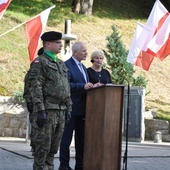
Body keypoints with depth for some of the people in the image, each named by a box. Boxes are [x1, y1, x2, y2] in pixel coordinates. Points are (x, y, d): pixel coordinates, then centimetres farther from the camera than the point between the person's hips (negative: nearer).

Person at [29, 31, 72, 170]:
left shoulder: (61, 64, 19)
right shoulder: (39, 62, -5)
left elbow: (67, 88, 21)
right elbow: (36, 88, -13)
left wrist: (68, 108, 15)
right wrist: (40, 110, -20)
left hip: (61, 111, 8)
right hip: (47, 111, -7)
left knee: (54, 147, 9)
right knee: (43, 146, -6)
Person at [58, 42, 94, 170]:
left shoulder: (83, 67, 20)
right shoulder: (67, 65, -10)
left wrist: (91, 86, 2)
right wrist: (83, 86, -26)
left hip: (82, 108, 9)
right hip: (71, 107, -9)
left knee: (81, 137, 11)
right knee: (67, 137, -2)